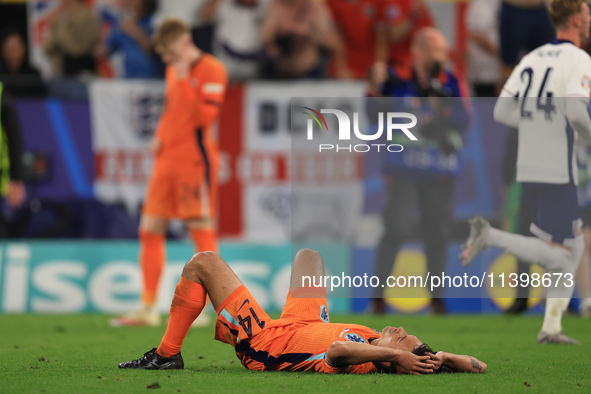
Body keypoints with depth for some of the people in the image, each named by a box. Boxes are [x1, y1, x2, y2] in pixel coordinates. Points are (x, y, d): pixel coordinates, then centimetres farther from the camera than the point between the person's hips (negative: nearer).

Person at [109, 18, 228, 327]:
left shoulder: (211, 70, -9)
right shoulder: (173, 70, 16)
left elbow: (206, 116, -20)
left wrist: (184, 81, -19)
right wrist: (160, 137, 11)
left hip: (195, 160, -8)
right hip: (167, 160, 8)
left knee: (201, 230, -6)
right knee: (150, 230, 6)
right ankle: (148, 308, 11)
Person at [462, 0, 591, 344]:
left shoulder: (532, 59, 13)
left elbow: (502, 112, 11)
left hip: (528, 170, 8)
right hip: (557, 172, -8)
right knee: (559, 257, -2)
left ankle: (551, 328, 11)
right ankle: (489, 236, -15)